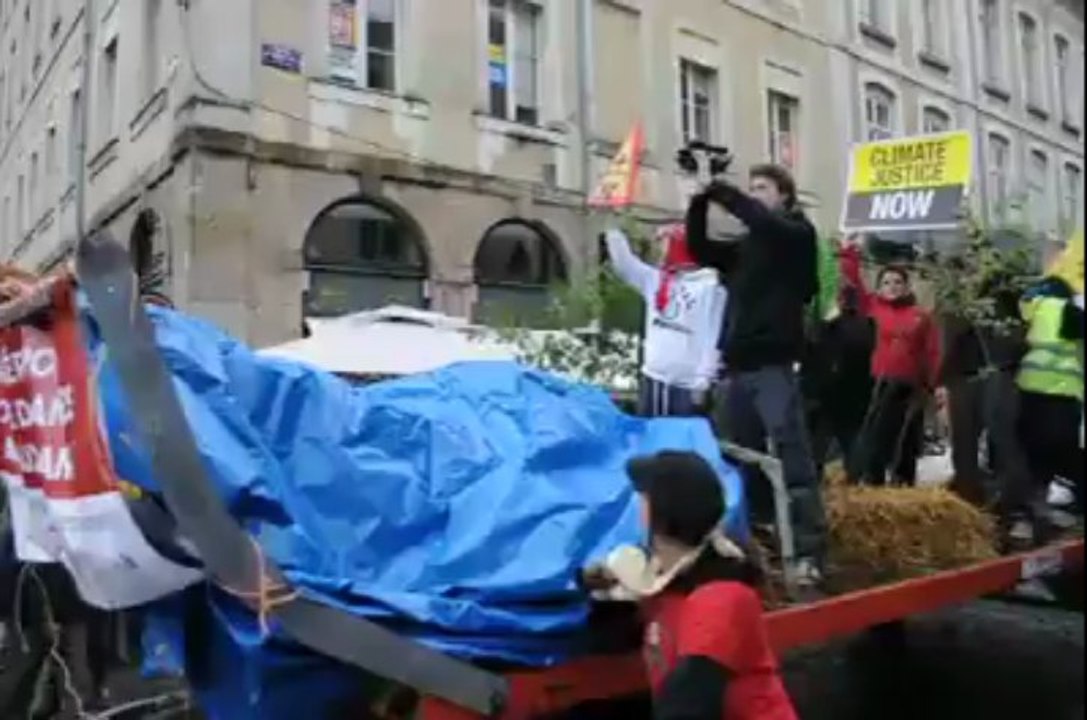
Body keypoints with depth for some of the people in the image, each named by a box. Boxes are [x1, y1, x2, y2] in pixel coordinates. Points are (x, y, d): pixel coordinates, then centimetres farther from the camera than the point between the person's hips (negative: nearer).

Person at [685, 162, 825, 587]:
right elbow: (700, 251, 15)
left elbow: (763, 221, -16)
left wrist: (721, 190, -11)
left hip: (774, 365, -6)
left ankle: (808, 554, -11)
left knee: (791, 456, -11)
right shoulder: (745, 246, 20)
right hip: (738, 366, 7)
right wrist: (699, 202, 2)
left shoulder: (797, 234, 3)